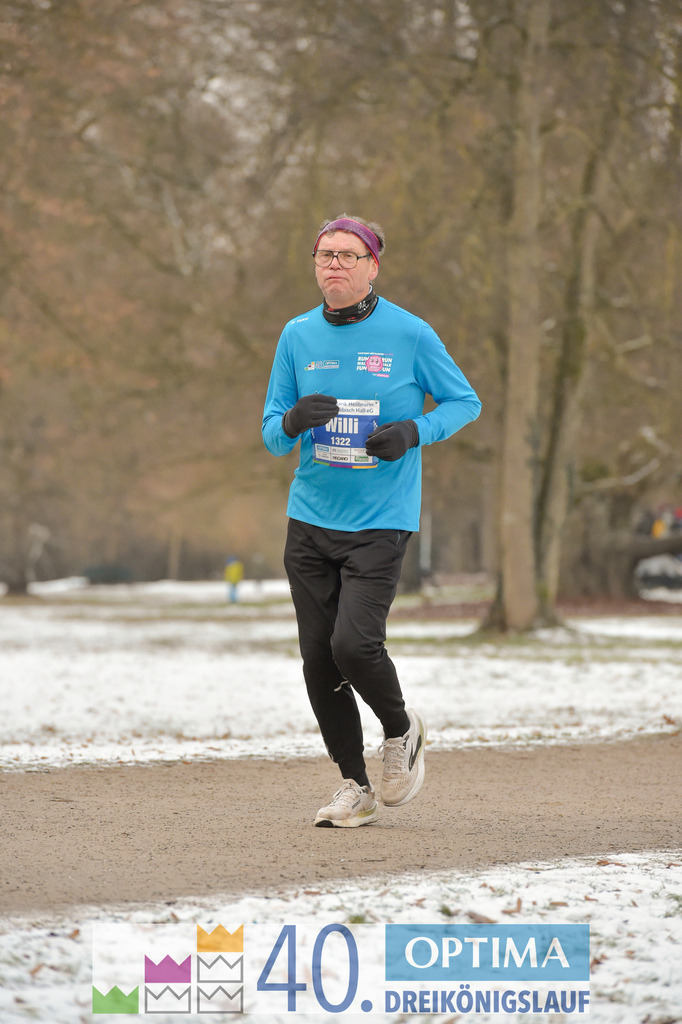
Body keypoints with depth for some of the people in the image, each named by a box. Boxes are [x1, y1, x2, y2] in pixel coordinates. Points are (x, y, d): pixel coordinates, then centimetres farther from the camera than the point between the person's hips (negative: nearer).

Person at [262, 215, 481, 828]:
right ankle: (355, 787, 16)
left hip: (380, 523, -4)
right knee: (318, 657, 2)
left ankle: (402, 731, 13)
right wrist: (293, 421, -14)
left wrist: (414, 432, -13)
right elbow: (272, 436, 9)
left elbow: (465, 402, 6)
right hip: (310, 520, 4)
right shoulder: (298, 336, 6)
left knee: (354, 644, -18)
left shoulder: (409, 334, -5)